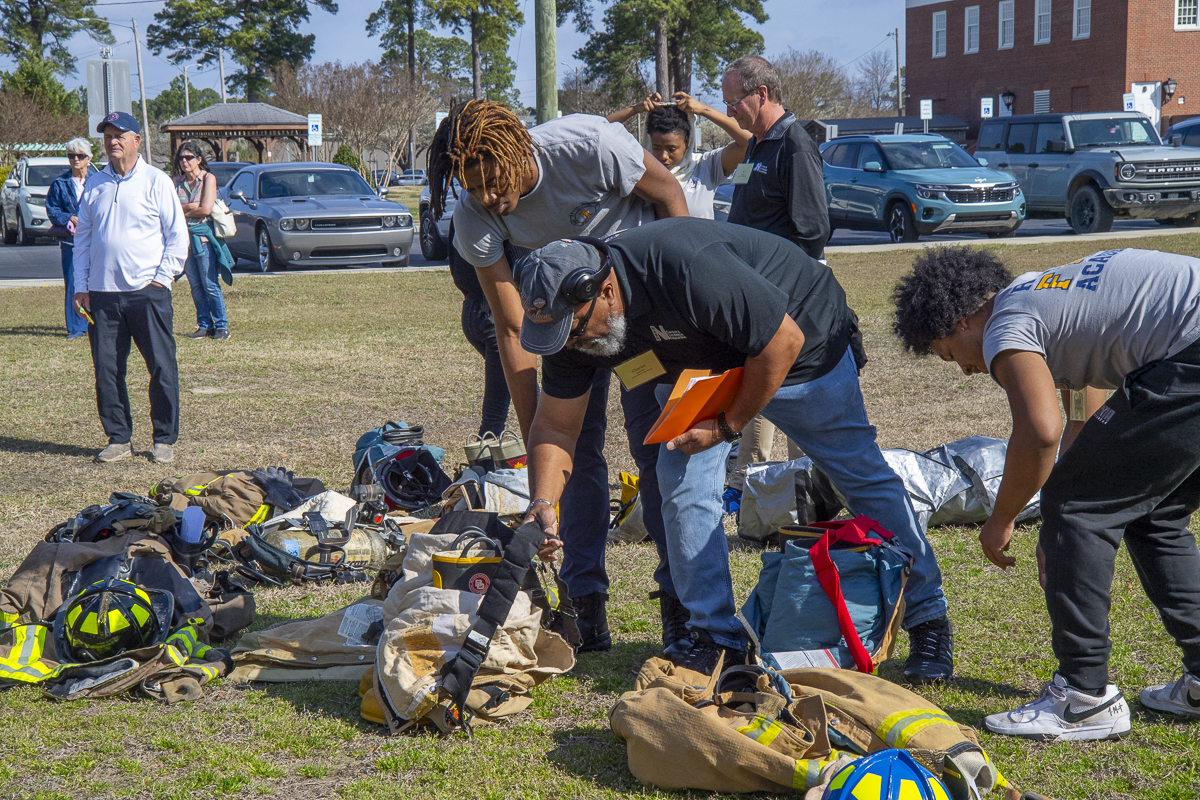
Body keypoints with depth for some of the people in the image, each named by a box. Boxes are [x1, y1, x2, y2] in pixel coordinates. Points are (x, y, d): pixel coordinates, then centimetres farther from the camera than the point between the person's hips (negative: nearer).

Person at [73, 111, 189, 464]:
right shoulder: (94, 185, 12)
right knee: (107, 370, 4)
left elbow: (177, 235, 1)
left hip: (147, 292, -4)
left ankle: (165, 439, 7)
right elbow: (82, 237, 16)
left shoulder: (156, 181, 1)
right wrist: (80, 286, 7)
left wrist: (162, 278, -7)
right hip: (102, 294, 4)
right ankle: (118, 438, 14)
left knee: (161, 367, -3)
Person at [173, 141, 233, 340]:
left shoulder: (208, 178, -1)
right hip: (184, 237, 5)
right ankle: (204, 326, 10)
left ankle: (222, 326, 0)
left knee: (210, 285, -6)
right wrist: (190, 207, -11)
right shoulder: (177, 182, 11)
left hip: (204, 237, -5)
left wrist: (183, 210, -1)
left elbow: (206, 210, -11)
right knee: (195, 286, 5)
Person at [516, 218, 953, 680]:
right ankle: (718, 638, 4)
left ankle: (928, 616, 15)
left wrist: (727, 426, -24)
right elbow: (556, 425, -9)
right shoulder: (572, 316, -20)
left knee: (862, 475, 0)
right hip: (699, 362, 6)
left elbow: (783, 340, -31)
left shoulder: (685, 269, -42)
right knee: (684, 490, -9)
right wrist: (542, 502, -24)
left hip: (800, 345, -5)